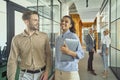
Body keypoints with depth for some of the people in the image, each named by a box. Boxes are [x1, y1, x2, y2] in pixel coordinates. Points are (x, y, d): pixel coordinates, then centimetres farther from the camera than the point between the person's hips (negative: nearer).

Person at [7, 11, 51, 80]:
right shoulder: (17, 39, -6)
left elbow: (48, 55, 0)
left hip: (41, 73, 1)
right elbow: (13, 60, -5)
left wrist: (47, 71, -6)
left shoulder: (44, 36, -5)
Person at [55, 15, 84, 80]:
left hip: (70, 71, -5)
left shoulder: (73, 36, -11)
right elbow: (57, 55, 12)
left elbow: (81, 54, -14)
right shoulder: (58, 38, 7)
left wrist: (68, 52, -29)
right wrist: (56, 69, 14)